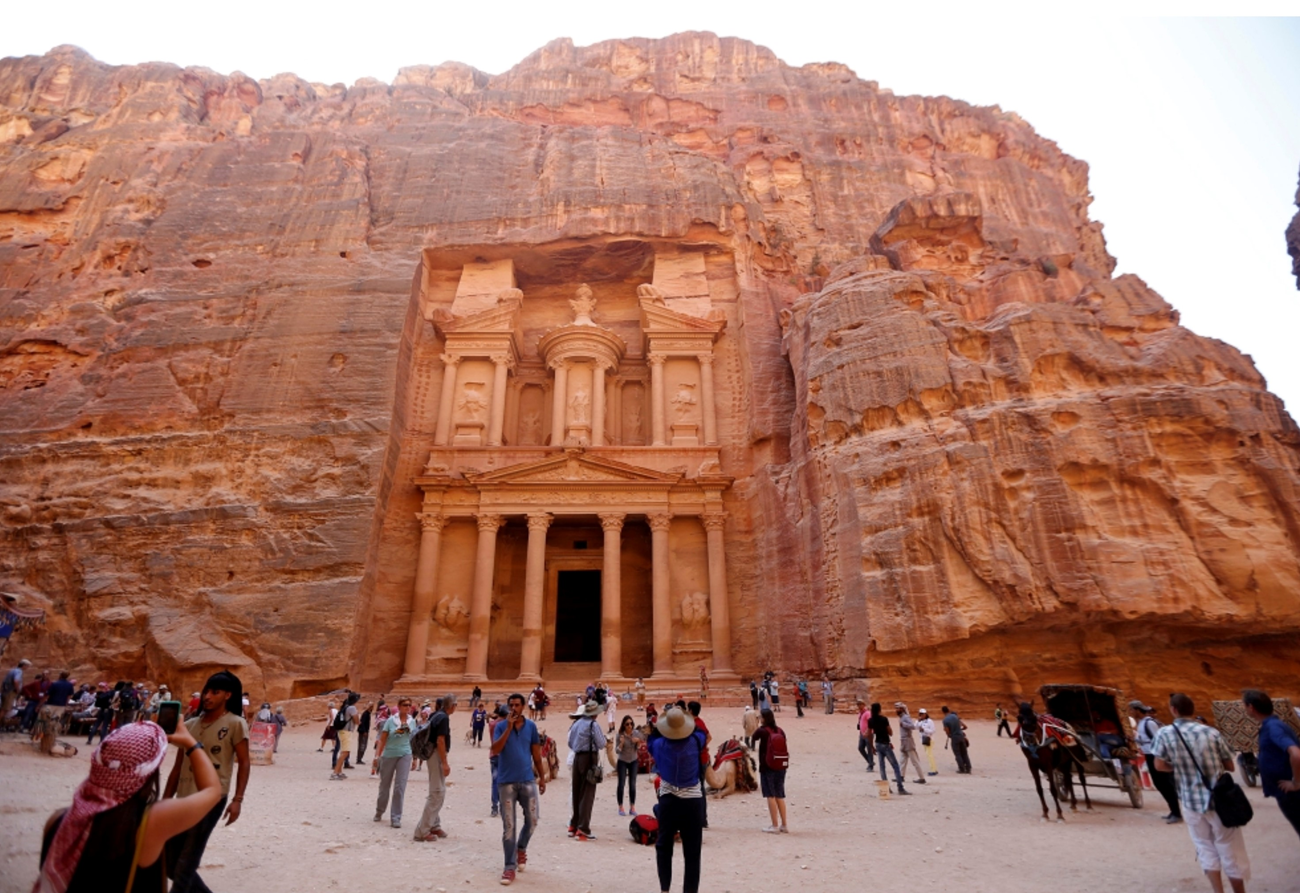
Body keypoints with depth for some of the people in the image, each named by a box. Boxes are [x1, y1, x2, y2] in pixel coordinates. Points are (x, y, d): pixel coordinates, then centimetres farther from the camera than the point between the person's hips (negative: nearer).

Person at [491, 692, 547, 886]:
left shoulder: (531, 726, 1)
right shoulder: (501, 726, -5)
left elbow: (536, 754, 8)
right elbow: (495, 750, -20)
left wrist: (542, 777, 10)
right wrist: (509, 727, -25)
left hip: (528, 780, 2)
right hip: (506, 781, -2)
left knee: (532, 820, 8)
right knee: (508, 825, 3)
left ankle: (521, 848, 36)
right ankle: (510, 866, 15)